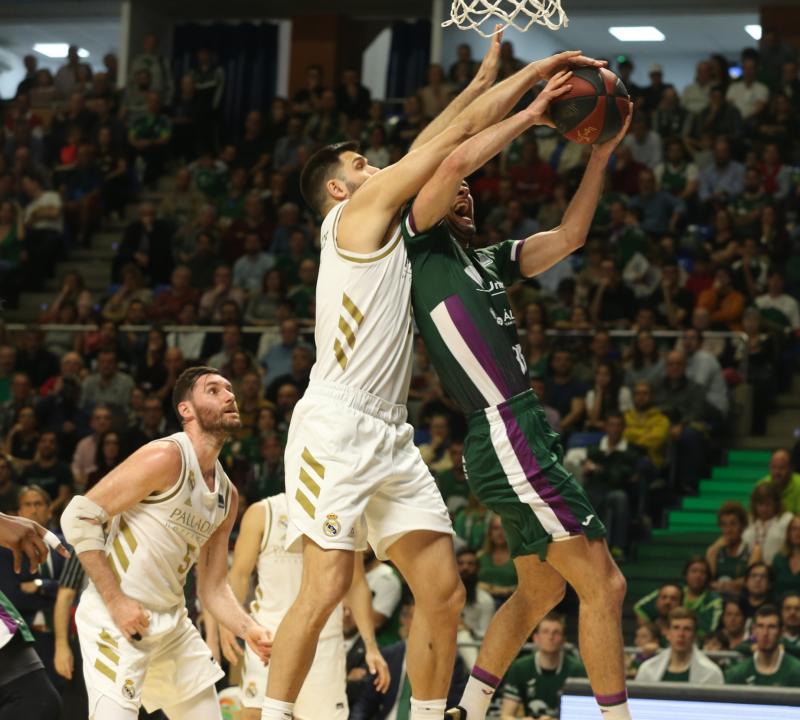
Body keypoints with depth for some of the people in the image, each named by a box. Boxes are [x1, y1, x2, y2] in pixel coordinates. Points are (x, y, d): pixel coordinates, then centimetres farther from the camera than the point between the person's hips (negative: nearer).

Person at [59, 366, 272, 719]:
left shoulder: (227, 495, 11)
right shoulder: (167, 458, -14)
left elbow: (212, 588, 16)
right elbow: (78, 516, -17)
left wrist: (249, 630, -3)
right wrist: (115, 601, -20)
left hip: (172, 622, 9)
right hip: (117, 619, -9)